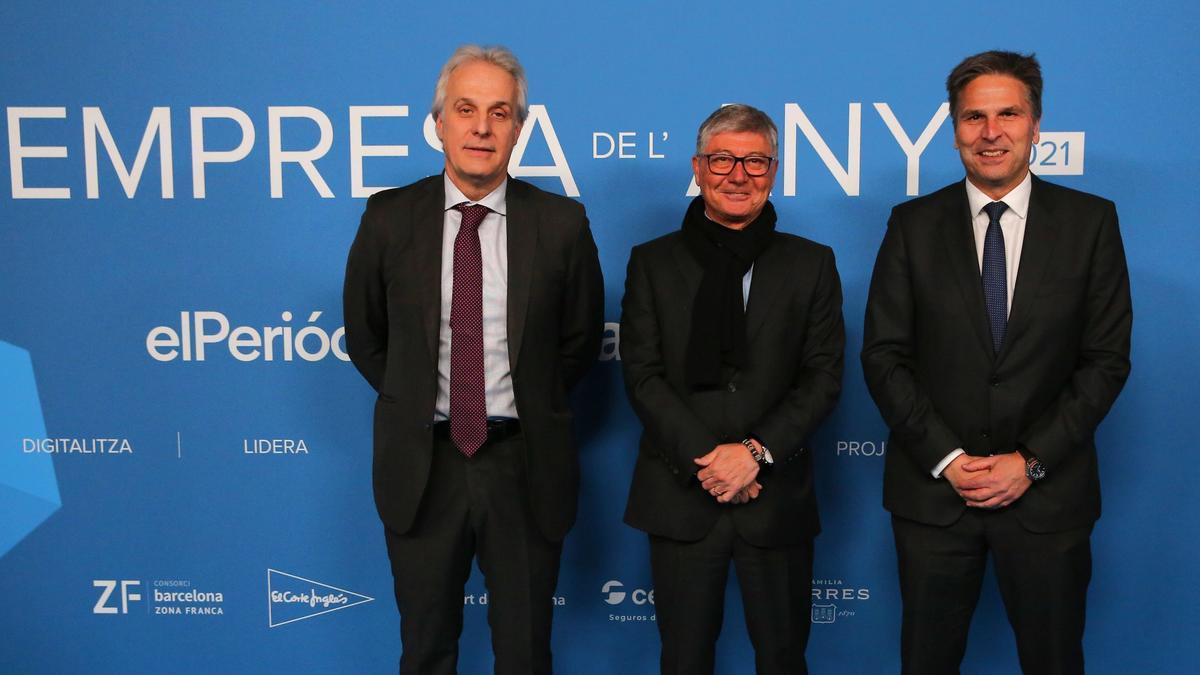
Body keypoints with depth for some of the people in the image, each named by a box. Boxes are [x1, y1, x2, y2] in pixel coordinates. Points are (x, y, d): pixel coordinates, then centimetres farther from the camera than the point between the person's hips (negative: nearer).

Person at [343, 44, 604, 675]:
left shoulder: (560, 222, -5)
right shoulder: (389, 217, -3)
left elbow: (580, 339, 7)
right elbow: (364, 335, 9)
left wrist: (530, 405, 7)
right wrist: (413, 403, 8)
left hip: (524, 463, 0)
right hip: (422, 463, 1)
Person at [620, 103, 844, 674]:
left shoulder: (811, 264, 5)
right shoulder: (653, 262, 4)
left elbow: (823, 376, -1)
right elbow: (642, 375, -4)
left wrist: (756, 451, -14)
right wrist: (707, 458, -14)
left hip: (777, 497, 0)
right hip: (680, 496, 0)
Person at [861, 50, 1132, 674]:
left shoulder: (1090, 221, 0)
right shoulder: (913, 224, 0)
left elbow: (1107, 358, -2)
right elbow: (883, 356, -2)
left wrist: (1032, 461, -10)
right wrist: (946, 458, -10)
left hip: (1047, 492, 0)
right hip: (933, 487, 0)